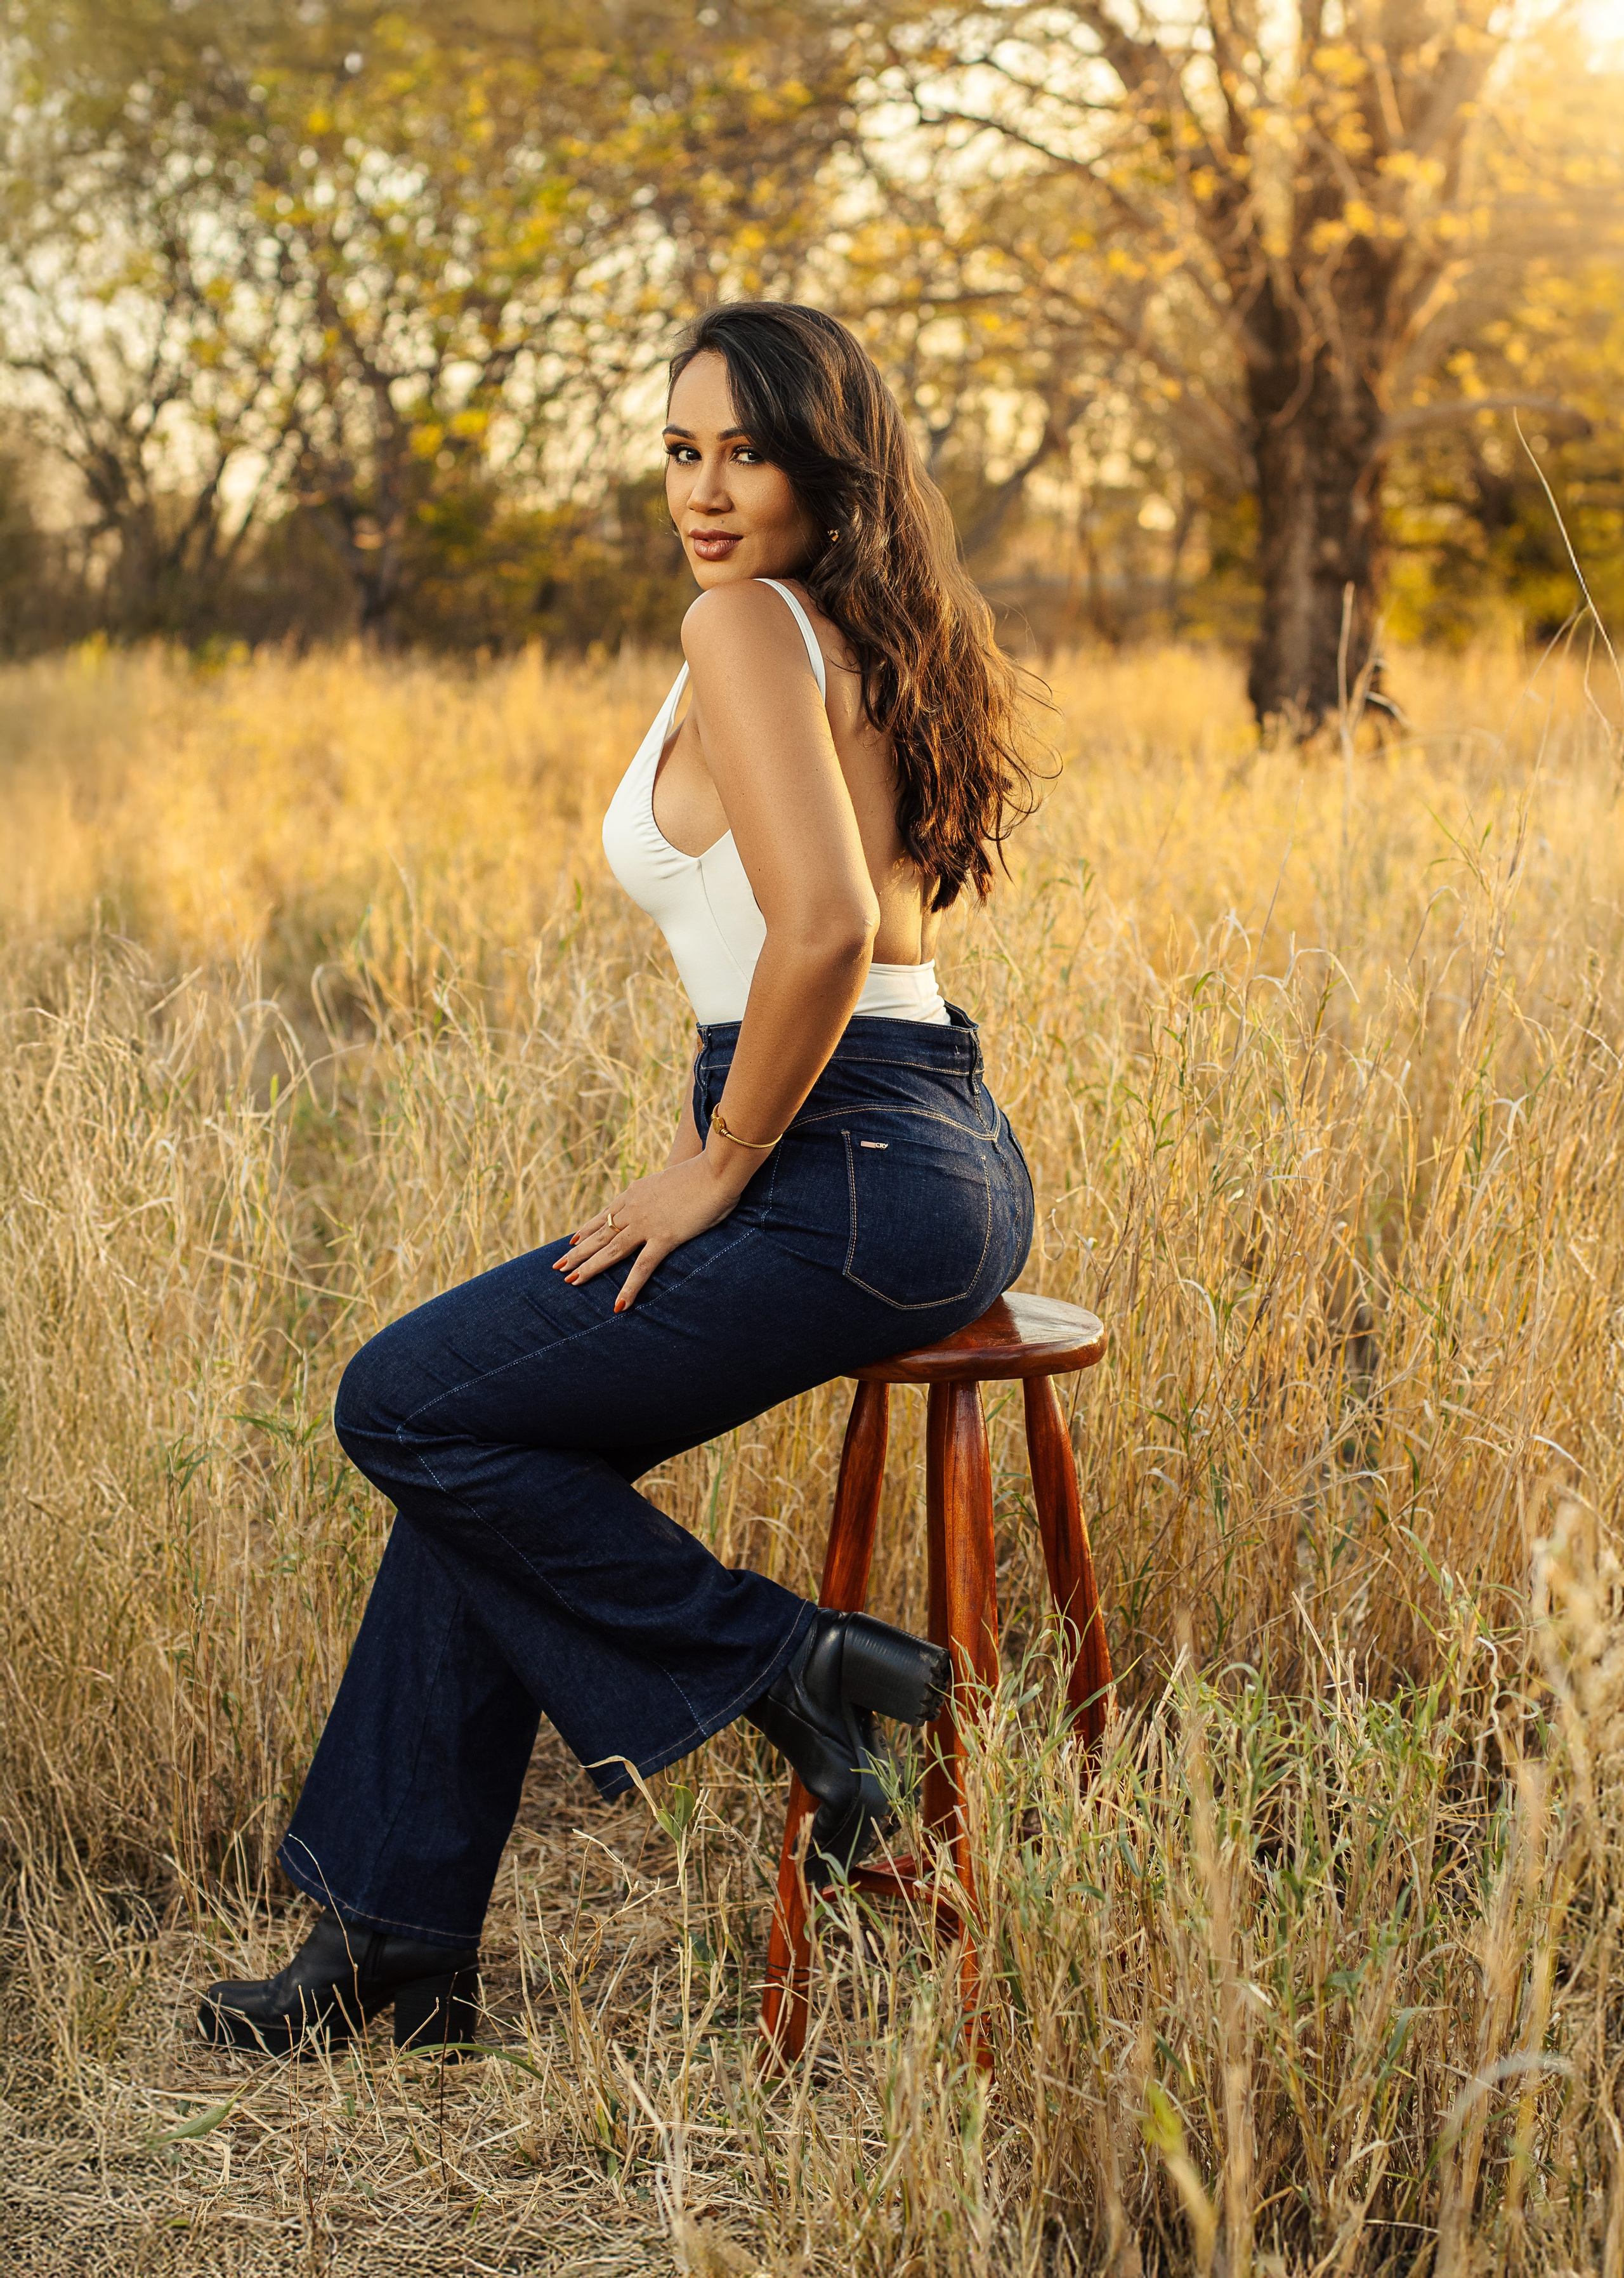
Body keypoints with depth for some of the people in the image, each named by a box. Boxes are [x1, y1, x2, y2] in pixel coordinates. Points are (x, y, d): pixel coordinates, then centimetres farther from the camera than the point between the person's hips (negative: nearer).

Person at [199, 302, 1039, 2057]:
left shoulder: (747, 624, -12)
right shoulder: (873, 639, 18)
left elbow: (822, 931, -24)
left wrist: (719, 1172, -12)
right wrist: (713, 1146, 16)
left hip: (850, 1184, -10)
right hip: (948, 1168, 10)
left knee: (407, 1406, -1)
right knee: (489, 1424, 13)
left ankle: (774, 1665, 4)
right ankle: (396, 1941, 18)